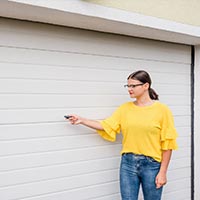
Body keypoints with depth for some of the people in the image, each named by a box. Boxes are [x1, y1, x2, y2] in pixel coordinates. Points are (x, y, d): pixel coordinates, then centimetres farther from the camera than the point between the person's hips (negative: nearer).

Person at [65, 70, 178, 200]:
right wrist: (82, 120, -2)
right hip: (128, 162, 3)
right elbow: (107, 126, 4)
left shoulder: (162, 109, -6)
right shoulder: (125, 108, 5)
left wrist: (163, 172, -8)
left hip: (151, 165, -3)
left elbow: (167, 144, -6)